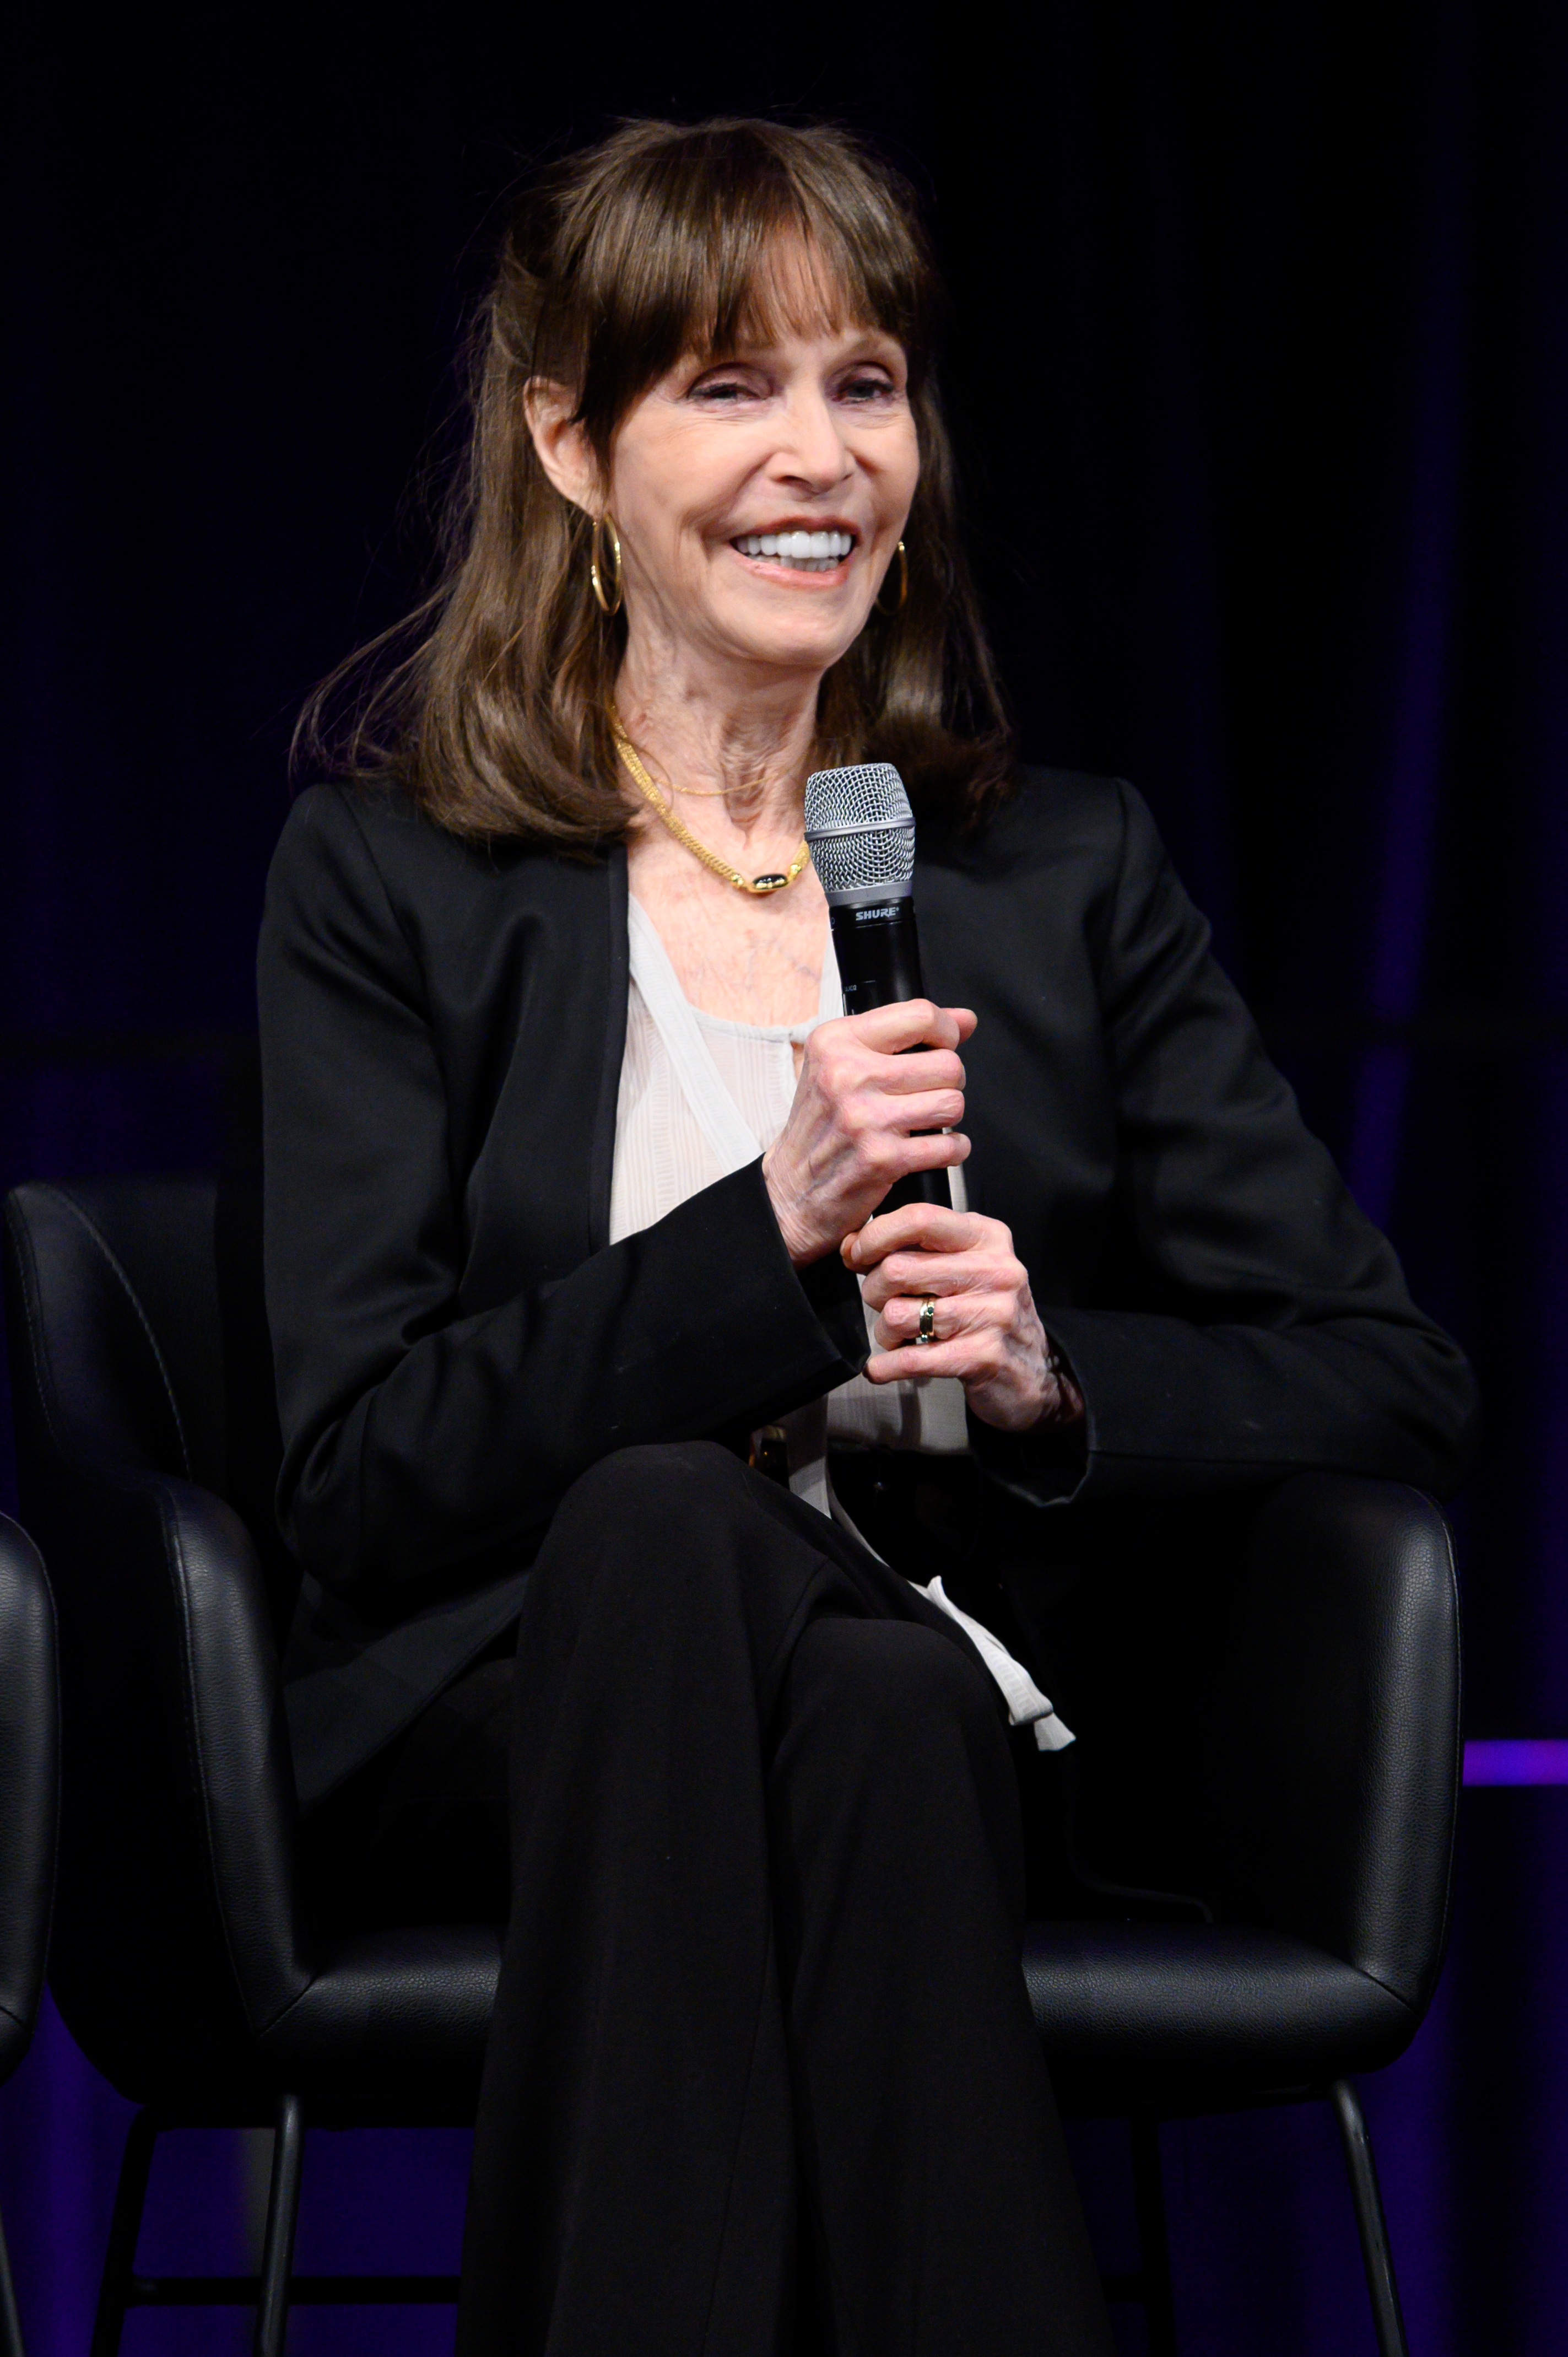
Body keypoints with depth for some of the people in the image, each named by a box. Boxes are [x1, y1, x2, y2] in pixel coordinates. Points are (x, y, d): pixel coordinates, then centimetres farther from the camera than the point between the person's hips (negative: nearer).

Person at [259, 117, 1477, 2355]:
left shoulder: (1072, 872, 14)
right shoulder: (382, 884, 7)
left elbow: (1402, 1391, 11)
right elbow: (359, 1471, -4)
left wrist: (1052, 1379, -9)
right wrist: (769, 1237, -16)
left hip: (943, 1690, 1)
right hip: (503, 1725, -1)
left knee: (882, 1707, -36)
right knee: (666, 1520, -36)